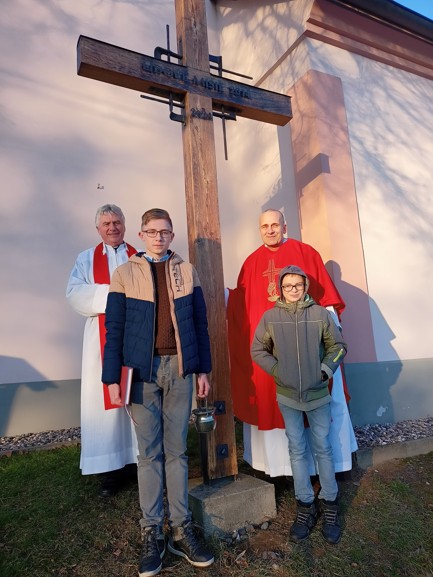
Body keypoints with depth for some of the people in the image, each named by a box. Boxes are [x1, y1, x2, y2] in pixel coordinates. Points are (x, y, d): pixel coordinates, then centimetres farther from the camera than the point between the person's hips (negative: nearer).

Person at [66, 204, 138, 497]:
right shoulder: (87, 259, 10)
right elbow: (75, 293, -5)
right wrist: (113, 293, -15)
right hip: (104, 339, 0)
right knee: (105, 398, 0)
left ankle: (141, 458, 19)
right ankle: (112, 467, 12)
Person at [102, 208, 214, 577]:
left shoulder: (186, 271, 8)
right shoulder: (125, 274, 3)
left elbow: (200, 323, 8)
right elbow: (114, 329, 1)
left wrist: (203, 369, 6)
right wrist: (112, 378, -3)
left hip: (180, 367, 2)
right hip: (142, 370, -1)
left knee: (176, 450, 11)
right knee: (149, 452, 8)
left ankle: (181, 528, 23)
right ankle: (153, 533, 21)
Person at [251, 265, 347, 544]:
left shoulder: (321, 313, -4)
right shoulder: (270, 317, -3)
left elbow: (338, 346, 4)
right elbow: (258, 350, 3)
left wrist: (326, 369, -8)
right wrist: (277, 370, -6)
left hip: (318, 395, 0)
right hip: (287, 396, 1)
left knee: (323, 449, 11)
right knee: (297, 450, 11)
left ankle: (330, 504, 29)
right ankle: (306, 506, 27)